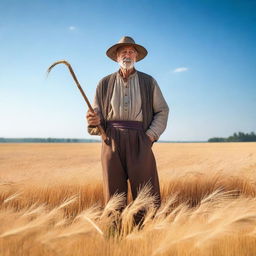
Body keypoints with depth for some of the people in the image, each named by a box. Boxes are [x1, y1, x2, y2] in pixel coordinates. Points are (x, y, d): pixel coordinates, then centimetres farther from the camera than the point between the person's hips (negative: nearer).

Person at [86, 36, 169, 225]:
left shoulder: (148, 82, 10)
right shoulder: (105, 84, 12)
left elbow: (162, 111, 10)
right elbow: (97, 114, 11)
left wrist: (151, 136, -3)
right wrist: (94, 121, -13)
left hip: (139, 141, 0)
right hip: (112, 141, 1)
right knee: (114, 197, 2)